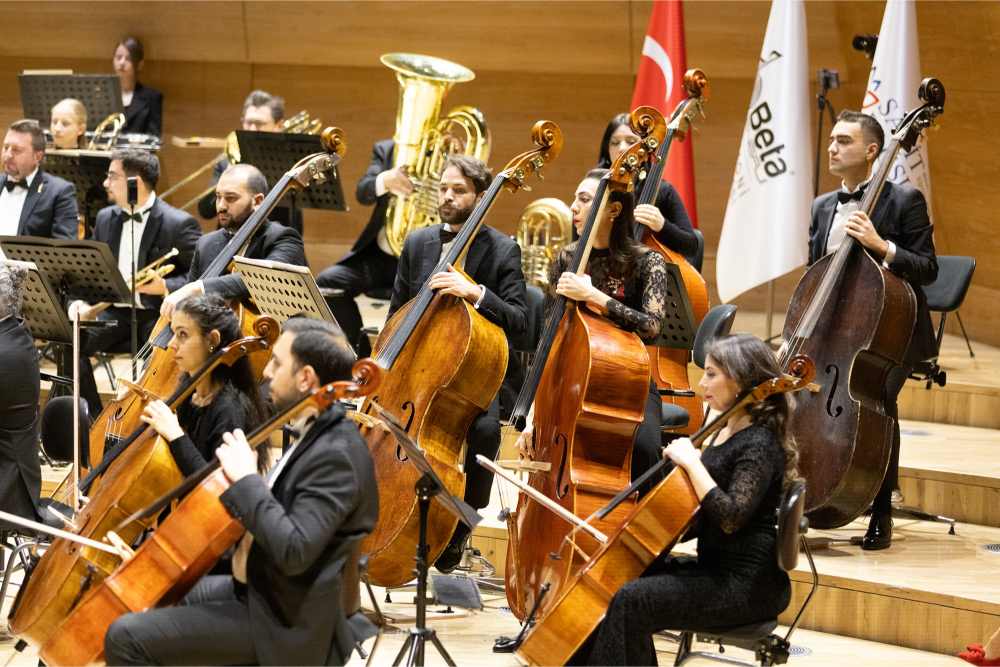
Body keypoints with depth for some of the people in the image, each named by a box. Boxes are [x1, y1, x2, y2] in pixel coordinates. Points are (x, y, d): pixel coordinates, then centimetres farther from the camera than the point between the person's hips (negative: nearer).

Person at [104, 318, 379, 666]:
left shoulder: (336, 456, -24)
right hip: (263, 590, 11)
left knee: (127, 638, -14)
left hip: (286, 624, -11)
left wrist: (246, 480, -25)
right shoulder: (319, 435, 7)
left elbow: (293, 551, -33)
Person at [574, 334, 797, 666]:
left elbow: (730, 517, -28)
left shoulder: (759, 445, -15)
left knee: (631, 601, -22)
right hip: (717, 569, 10)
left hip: (749, 585, -10)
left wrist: (692, 462, -21)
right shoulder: (727, 433, 13)